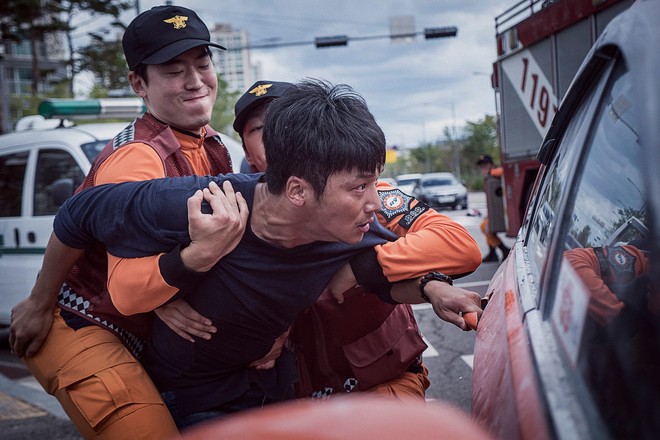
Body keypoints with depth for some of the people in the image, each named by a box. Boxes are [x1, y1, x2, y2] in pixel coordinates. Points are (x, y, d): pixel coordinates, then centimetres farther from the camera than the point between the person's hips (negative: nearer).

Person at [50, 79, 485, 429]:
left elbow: (388, 277, -2)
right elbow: (78, 216, -21)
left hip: (270, 383, 4)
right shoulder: (187, 207, -38)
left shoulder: (349, 229, -25)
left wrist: (431, 288, -25)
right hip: (188, 398, -3)